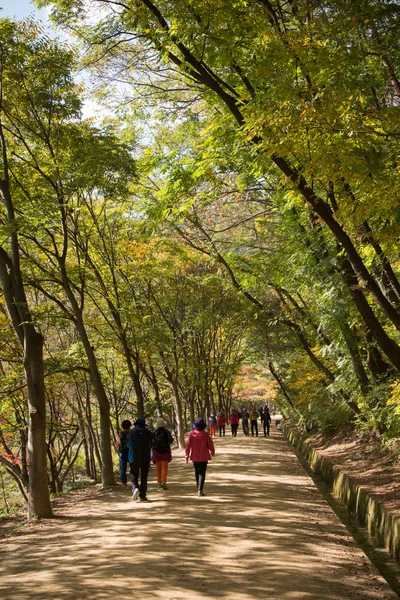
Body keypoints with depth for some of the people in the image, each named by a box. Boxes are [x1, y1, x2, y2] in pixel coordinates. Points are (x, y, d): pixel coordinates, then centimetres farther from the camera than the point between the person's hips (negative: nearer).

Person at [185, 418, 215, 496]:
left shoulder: (192, 434, -8)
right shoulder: (206, 434, -11)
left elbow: (188, 444, -6)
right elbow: (210, 445, -4)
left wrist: (187, 455, 3)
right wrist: (212, 452, 15)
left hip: (195, 457, 2)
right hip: (204, 456, -2)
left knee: (197, 472, 18)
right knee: (202, 473, -2)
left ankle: (199, 489, 28)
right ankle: (200, 490, -15)